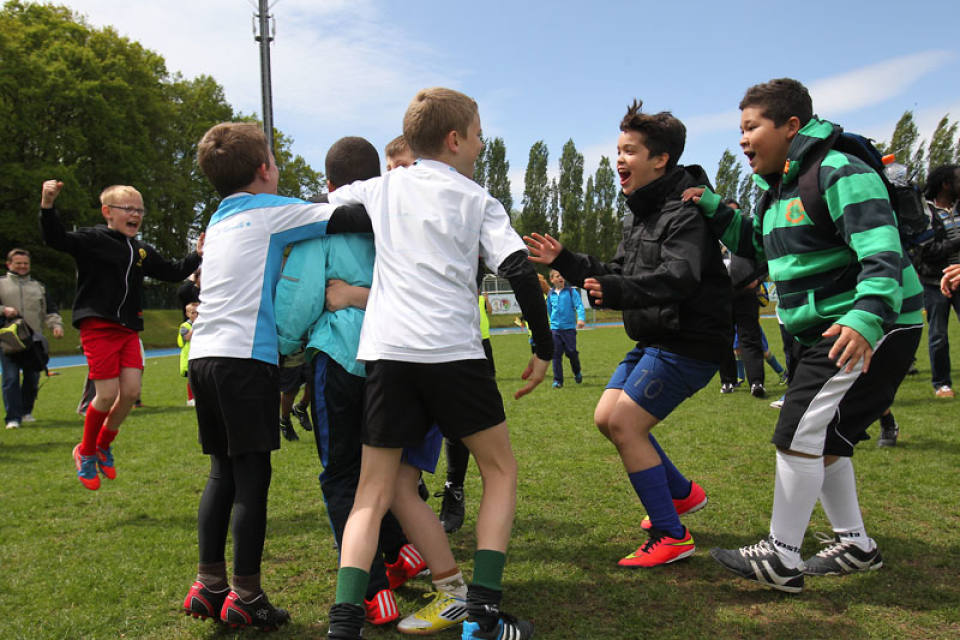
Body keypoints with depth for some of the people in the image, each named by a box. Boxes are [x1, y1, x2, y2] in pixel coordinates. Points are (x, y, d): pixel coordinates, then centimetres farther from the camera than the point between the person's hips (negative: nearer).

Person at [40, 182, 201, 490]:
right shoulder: (93, 239, -5)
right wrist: (47, 205, -36)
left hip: (129, 330, 6)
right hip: (98, 326, -6)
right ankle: (85, 451, 18)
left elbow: (172, 272, 23)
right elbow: (56, 239, -20)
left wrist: (196, 256, 11)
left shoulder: (143, 252, 14)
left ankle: (103, 446, 25)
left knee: (131, 392, 0)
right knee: (107, 395, -7)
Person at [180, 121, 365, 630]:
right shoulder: (272, 211, -1)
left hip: (205, 356, 8)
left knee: (223, 472, 14)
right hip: (246, 356, -8)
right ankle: (245, 597, 4)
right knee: (252, 475, -2)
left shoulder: (219, 221, 21)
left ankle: (209, 585, 18)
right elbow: (343, 218, -8)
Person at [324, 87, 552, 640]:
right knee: (501, 471, 15)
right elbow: (519, 271, -2)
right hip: (454, 351, -3)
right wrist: (545, 347, 7)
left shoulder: (380, 189, 17)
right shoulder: (477, 200, 8)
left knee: (375, 491, 12)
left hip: (386, 349, 3)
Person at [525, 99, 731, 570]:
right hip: (654, 339, 10)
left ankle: (671, 536, -2)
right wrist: (565, 261, 9)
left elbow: (678, 277, -33)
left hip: (689, 341, -10)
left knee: (625, 424, -14)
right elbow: (618, 275, 18)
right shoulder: (639, 213, 14)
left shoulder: (686, 211, -17)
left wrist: (616, 291, -47)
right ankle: (682, 493, 29)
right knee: (607, 417, 11)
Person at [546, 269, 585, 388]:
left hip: (569, 327, -3)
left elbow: (579, 305, -9)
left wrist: (581, 318, -25)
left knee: (571, 352, -3)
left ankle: (577, 373, 25)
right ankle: (557, 380, 7)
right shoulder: (550, 294, 9)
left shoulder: (571, 291, -1)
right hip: (555, 328, 3)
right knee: (556, 354, 0)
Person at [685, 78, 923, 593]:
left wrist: (866, 317, -44)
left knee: (799, 433, -12)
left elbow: (881, 251, -28)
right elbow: (758, 246, 27)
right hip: (822, 331, 10)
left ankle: (782, 558, 1)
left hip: (870, 329, -10)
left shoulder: (838, 172, -18)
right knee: (821, 438, 16)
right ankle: (855, 545, 31)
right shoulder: (779, 189, 12)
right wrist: (714, 212, 11)